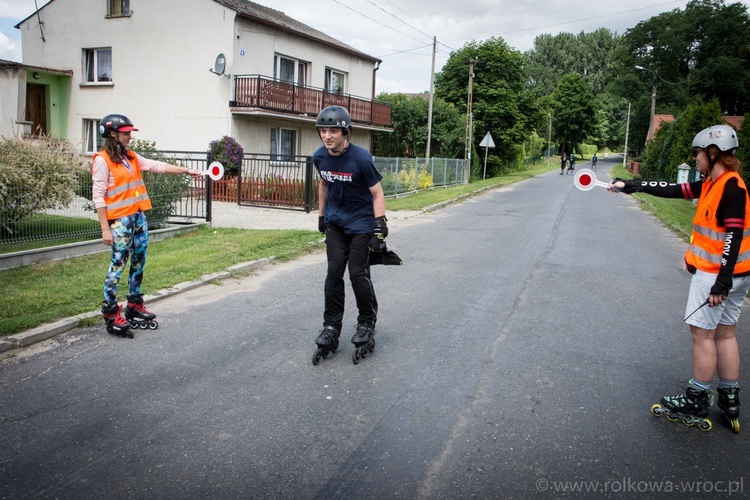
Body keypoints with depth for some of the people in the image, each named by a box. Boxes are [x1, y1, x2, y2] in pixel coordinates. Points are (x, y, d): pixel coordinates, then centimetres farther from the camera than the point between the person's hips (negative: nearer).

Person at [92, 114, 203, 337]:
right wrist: (105, 228, -15)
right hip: (119, 220, -8)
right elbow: (98, 196, -11)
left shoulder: (131, 157, 13)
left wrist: (187, 171, 6)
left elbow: (157, 166, 12)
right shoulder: (102, 160, -8)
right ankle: (111, 313, 4)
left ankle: (135, 306, 24)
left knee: (139, 261, 11)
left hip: (139, 216, 8)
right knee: (118, 264, -5)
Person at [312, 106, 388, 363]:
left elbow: (377, 193, -14)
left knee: (358, 274, -4)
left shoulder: (361, 158, -21)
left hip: (361, 223, -5)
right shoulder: (319, 157, -4)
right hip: (335, 223, 5)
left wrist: (379, 227, -18)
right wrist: (321, 215, 18)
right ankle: (331, 326, 12)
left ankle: (367, 323, 17)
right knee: (334, 273, 2)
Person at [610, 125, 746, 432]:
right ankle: (729, 401, 22)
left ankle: (697, 401, 11)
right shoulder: (711, 184, 10)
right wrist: (631, 186, 15)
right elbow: (672, 190, 16)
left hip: (718, 273, -9)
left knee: (702, 334, 0)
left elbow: (734, 236, -22)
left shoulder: (731, 187, -17)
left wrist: (722, 281, -24)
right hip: (721, 272, 9)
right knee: (724, 334, 13)